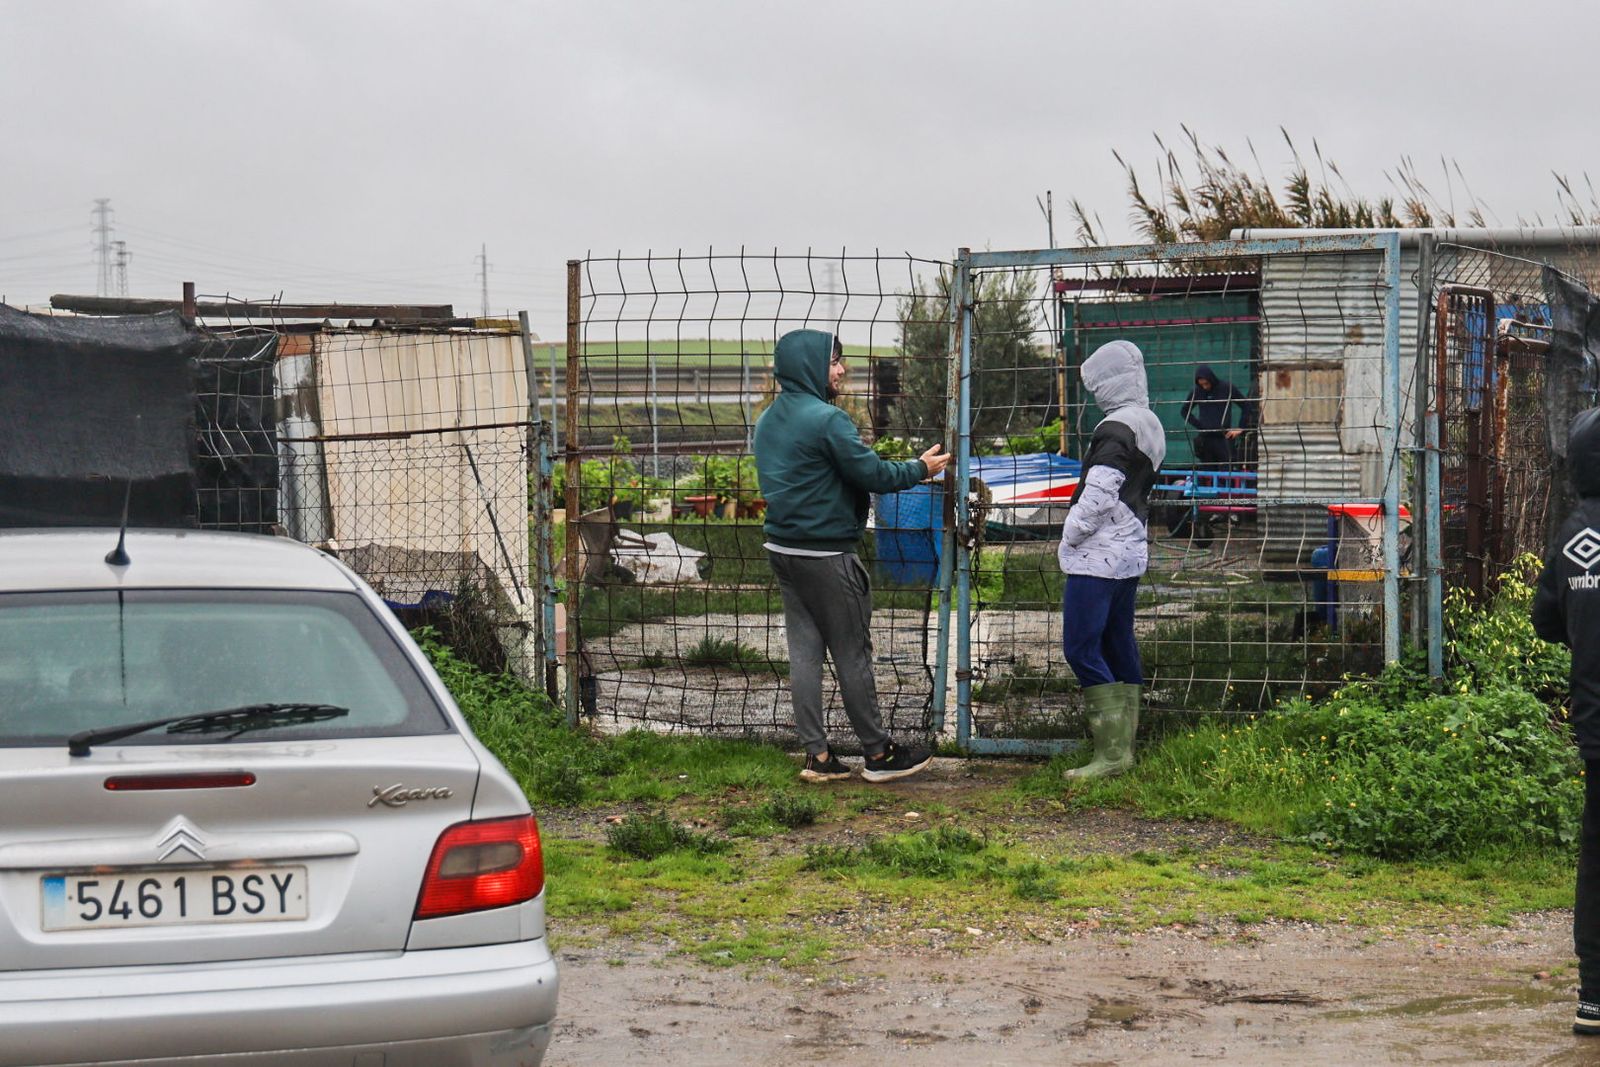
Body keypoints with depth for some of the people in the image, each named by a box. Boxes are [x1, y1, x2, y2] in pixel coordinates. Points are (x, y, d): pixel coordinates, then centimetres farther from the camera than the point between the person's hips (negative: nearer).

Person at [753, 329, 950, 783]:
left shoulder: (768, 420, 10)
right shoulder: (827, 420, -18)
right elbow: (872, 473, -16)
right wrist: (921, 469, 1)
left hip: (783, 549, 8)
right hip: (825, 554, -8)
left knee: (804, 651, 8)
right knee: (852, 653, 2)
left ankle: (817, 755, 9)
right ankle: (878, 753, 10)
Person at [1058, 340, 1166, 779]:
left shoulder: (1116, 429, -16)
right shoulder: (1150, 426, 14)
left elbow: (1098, 496, -22)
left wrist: (1069, 538, -7)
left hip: (1097, 558, -10)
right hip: (1130, 553, 10)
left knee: (1082, 648, -9)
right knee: (1119, 648, 12)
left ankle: (1111, 753, -12)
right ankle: (1125, 746, 14)